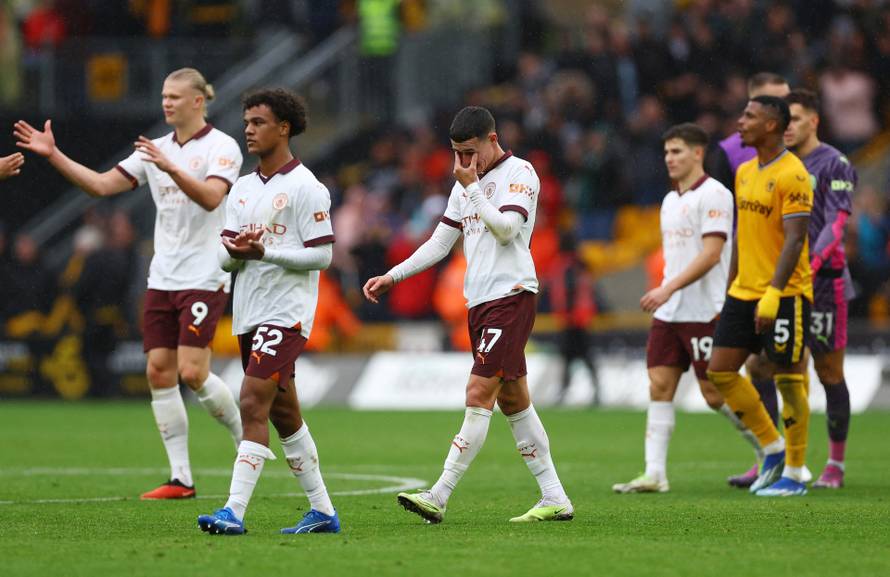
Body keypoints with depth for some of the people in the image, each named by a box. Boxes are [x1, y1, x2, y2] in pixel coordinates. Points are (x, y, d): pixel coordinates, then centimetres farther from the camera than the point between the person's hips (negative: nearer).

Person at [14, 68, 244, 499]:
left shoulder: (221, 147, -7)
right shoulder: (157, 149, 12)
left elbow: (210, 197, -23)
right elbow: (103, 185, 8)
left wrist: (170, 168, -36)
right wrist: (53, 156, -1)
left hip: (204, 277, -7)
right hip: (163, 278, 7)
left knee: (192, 373, -13)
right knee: (159, 372, 0)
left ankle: (245, 436, 12)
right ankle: (180, 478, 3)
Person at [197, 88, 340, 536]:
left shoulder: (304, 187, -9)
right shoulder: (243, 188, 15)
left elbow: (322, 255, -13)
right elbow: (223, 255, 11)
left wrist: (263, 252, -20)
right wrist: (234, 250, -13)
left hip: (286, 314, -8)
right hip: (249, 314, 8)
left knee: (253, 405, -17)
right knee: (283, 414, 11)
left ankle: (234, 511, -21)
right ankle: (322, 511, 19)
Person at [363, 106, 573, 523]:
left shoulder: (519, 173, -5)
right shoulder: (466, 185, 19)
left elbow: (507, 229, -18)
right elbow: (439, 243, 20)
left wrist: (472, 187, -16)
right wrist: (391, 277, 11)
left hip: (510, 296, -9)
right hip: (479, 301, 9)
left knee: (479, 393, -12)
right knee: (513, 399, 7)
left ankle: (439, 497, -16)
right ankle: (554, 499, 10)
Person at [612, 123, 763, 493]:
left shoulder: (713, 195, -10)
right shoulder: (670, 201, 17)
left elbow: (711, 254, -19)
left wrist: (668, 289, -24)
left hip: (704, 312, -8)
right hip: (668, 312, 8)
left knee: (715, 394, -3)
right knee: (659, 387, -1)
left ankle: (770, 449, 16)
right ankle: (654, 474, -4)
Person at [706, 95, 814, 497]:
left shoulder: (792, 175, -13)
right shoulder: (745, 172, 13)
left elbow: (794, 240, -19)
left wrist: (773, 294, -25)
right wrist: (731, 288, 19)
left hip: (784, 294, -8)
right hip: (744, 292, 8)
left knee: (788, 380, -3)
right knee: (720, 371, 3)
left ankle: (794, 474, 6)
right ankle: (773, 449, 17)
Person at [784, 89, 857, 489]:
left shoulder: (833, 164, -7)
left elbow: (836, 224, -16)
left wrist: (808, 268, -26)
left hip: (823, 283, -6)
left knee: (829, 373, 1)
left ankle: (835, 466, 10)